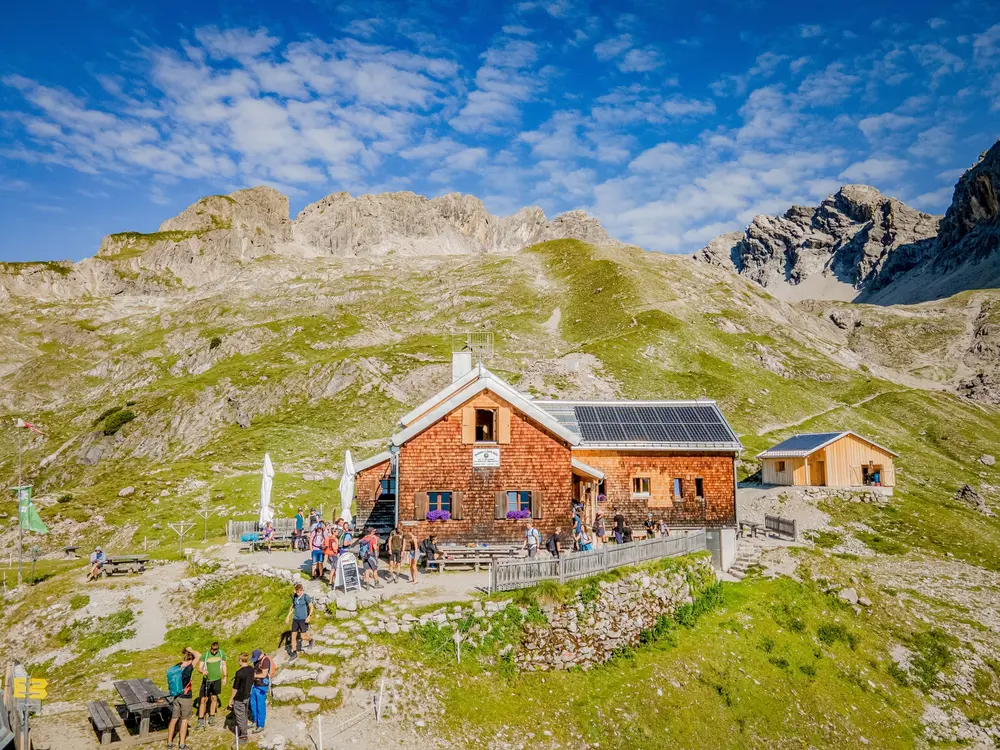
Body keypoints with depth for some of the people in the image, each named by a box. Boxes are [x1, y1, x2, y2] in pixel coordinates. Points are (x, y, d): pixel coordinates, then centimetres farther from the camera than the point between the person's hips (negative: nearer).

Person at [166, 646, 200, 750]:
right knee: (184, 720, 7)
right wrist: (190, 650, -17)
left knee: (174, 719, 16)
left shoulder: (177, 666, -3)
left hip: (176, 696, 6)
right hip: (186, 698, -6)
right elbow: (199, 655, -30)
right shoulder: (188, 669, -24)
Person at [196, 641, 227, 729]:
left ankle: (211, 718, 26)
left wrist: (225, 676, 12)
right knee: (203, 700, -5)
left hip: (217, 680, 2)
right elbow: (199, 667, -17)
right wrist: (203, 671, -38)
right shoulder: (205, 655, -13)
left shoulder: (222, 653, -5)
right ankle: (201, 721, 1)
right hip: (206, 680, -2)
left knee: (214, 698, 13)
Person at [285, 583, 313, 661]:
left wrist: (309, 616, -24)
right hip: (295, 619, 6)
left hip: (303, 619, -6)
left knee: (303, 637, -5)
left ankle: (311, 640, 28)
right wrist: (288, 616, 15)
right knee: (293, 636, 2)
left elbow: (311, 607, -11)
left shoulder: (306, 597, -11)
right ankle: (294, 654, 12)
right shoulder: (294, 596, 6)